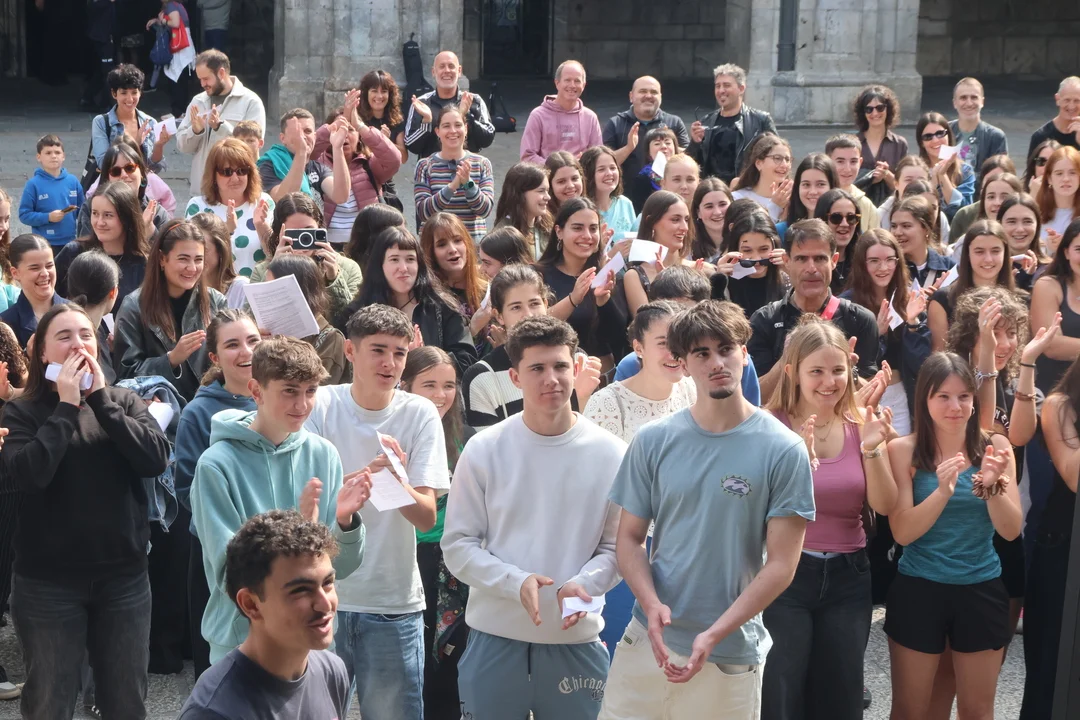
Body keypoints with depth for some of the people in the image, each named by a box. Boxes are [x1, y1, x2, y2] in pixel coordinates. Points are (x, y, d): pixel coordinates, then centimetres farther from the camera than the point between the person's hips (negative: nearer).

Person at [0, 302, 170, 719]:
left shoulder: (125, 402, 5)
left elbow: (156, 460, -12)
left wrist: (101, 399, -13)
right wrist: (66, 407, -16)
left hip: (125, 575, 3)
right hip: (49, 581, -2)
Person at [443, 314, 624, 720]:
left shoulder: (609, 454, 0)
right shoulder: (484, 450, -2)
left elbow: (616, 546, 1)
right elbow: (458, 545, -2)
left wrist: (584, 583, -19)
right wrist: (517, 582, -17)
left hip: (576, 639, 0)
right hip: (494, 638, 0)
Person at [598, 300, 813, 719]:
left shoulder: (783, 451, -6)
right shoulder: (653, 441, 2)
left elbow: (781, 564, -7)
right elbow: (629, 538, 6)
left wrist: (714, 635, -16)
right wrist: (651, 604, -13)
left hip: (731, 652, -2)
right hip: (647, 641, 2)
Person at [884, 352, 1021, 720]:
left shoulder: (995, 447, -3)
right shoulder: (904, 450, -8)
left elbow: (1011, 530, -7)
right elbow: (902, 532, -13)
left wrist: (992, 485, -25)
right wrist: (942, 492, -28)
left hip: (981, 591, 2)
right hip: (919, 591, -1)